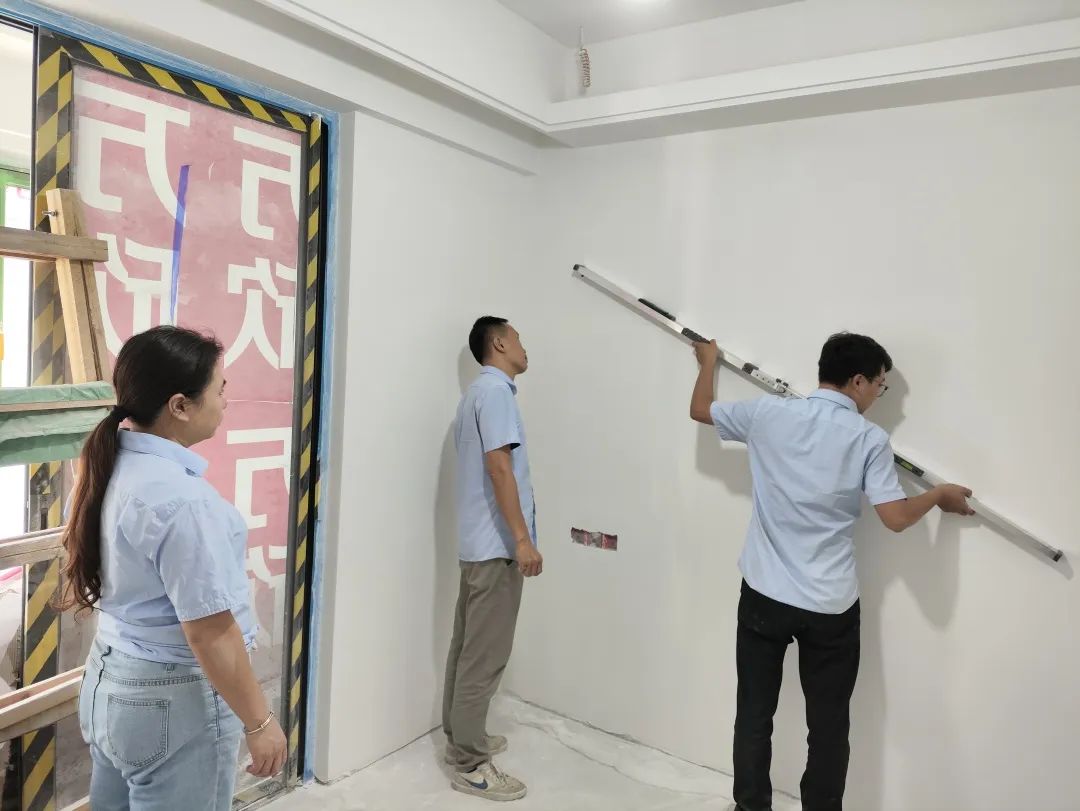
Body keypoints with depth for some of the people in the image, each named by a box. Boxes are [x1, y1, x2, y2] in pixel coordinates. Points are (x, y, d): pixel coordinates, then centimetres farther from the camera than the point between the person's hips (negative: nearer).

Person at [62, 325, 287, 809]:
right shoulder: (180, 498, -28)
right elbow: (209, 631, -26)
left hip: (110, 681, 9)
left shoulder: (114, 467, 0)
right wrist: (259, 722, -16)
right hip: (172, 701, -9)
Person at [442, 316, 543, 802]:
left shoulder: (478, 392, 18)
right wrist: (522, 538, -23)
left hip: (478, 542, 10)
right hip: (496, 544, -10)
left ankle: (461, 738, 30)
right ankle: (470, 765, 6)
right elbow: (498, 465, -22)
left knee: (468, 647, 17)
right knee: (484, 656, -3)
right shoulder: (495, 389, -13)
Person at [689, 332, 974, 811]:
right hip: (830, 607, -2)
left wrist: (709, 362, 29)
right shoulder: (869, 438, -9)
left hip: (763, 596, 2)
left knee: (755, 714, 15)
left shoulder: (767, 414, -4)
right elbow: (895, 518, -11)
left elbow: (700, 410, 11)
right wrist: (940, 495, 9)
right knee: (828, 725, 15)